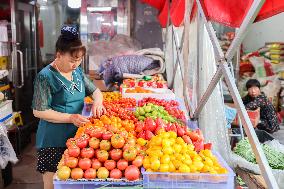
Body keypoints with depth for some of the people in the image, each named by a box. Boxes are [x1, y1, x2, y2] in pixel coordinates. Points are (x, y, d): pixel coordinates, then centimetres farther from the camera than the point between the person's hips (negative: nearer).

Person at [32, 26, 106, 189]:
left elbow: (95, 91, 14)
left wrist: (97, 101, -9)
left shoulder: (77, 71, 7)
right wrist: (70, 117, -21)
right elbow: (39, 111, -15)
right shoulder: (46, 76, -14)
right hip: (53, 141, -6)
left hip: (75, 135, 6)